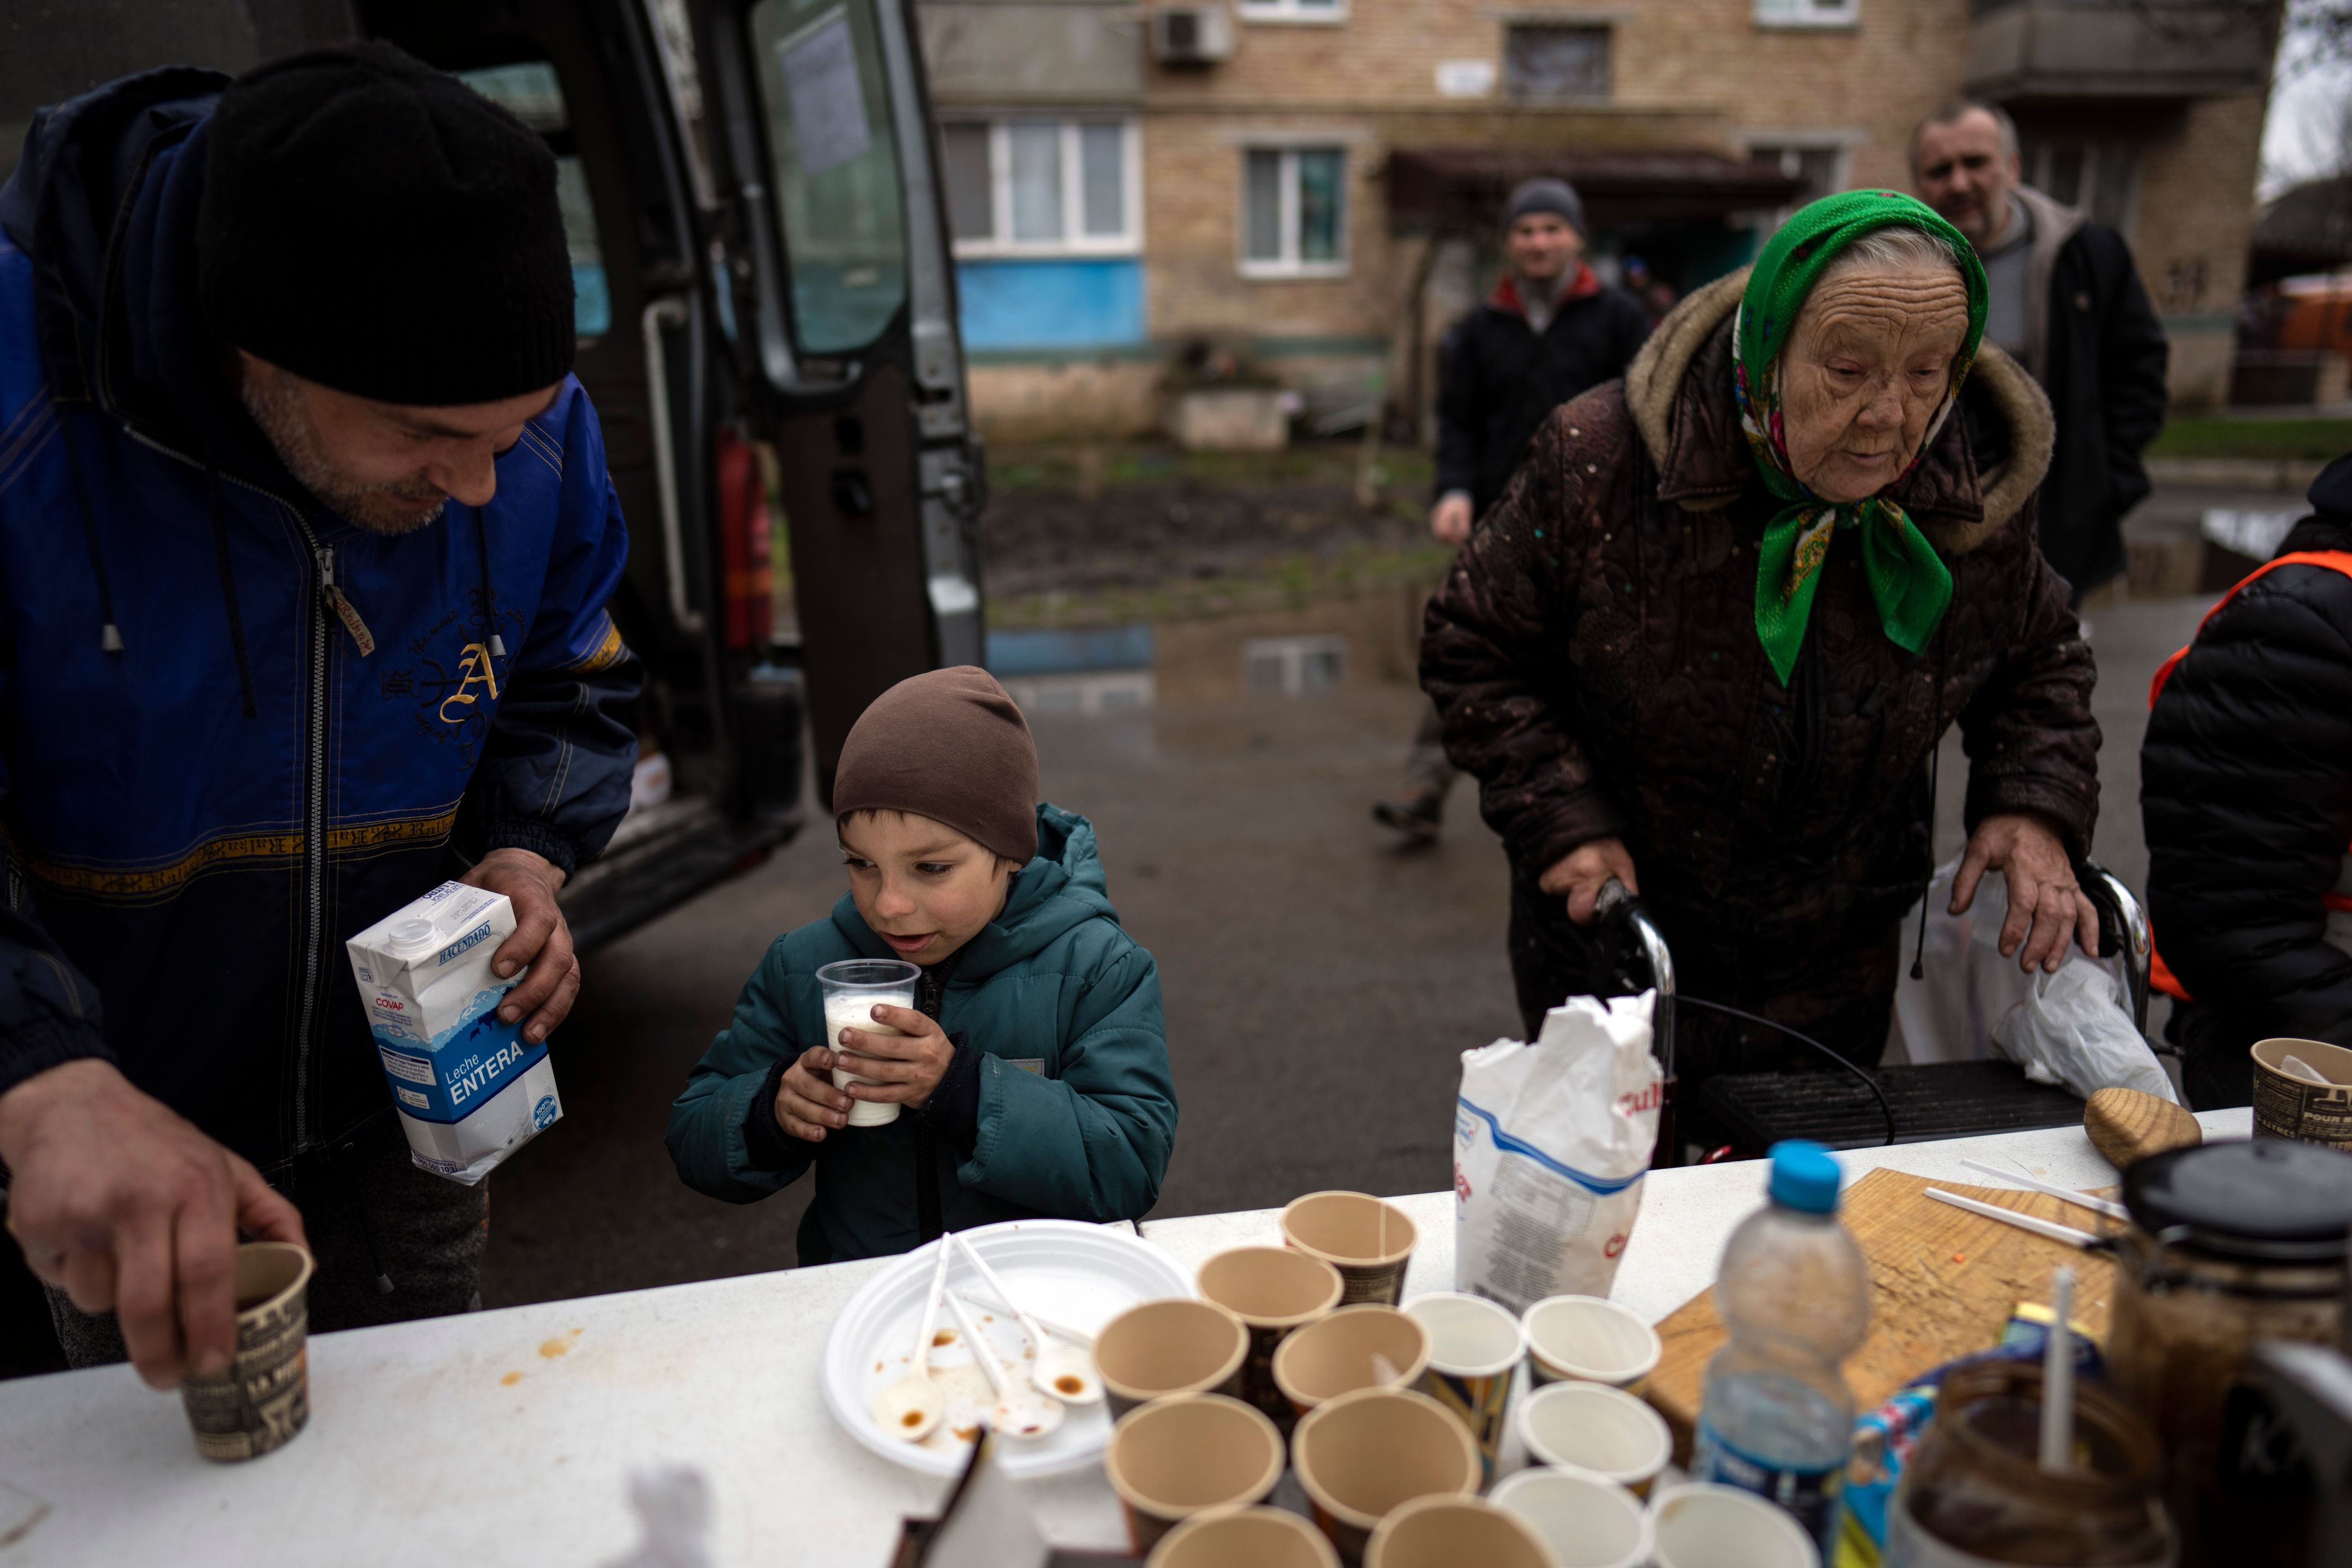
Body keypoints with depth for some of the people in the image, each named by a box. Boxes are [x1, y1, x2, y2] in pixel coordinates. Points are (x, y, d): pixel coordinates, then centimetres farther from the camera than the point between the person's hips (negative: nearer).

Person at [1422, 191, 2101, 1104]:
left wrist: (2034, 802, -8)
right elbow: (1475, 652, -9)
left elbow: (2039, 660, 10)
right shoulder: (1598, 464, -20)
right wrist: (1561, 816, -19)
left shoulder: (1978, 500, -10)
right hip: (1614, 950, -2)